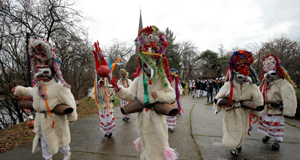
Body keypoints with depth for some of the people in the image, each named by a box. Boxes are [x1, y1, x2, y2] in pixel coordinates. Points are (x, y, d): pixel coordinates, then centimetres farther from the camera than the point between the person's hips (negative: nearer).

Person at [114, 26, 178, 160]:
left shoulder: (162, 80, -6)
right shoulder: (138, 80, 0)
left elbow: (172, 95, -8)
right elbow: (131, 94, -9)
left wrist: (159, 95, -25)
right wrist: (120, 90, -28)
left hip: (156, 118, -3)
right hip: (143, 118, 3)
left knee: (158, 145, 10)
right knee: (145, 143, 23)